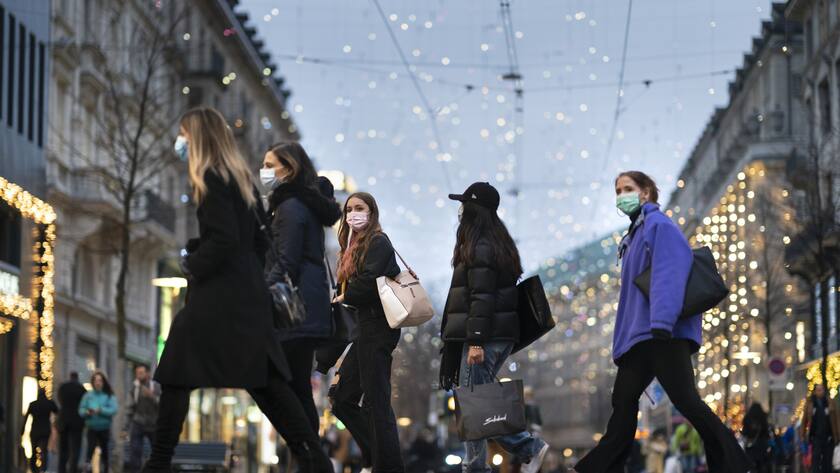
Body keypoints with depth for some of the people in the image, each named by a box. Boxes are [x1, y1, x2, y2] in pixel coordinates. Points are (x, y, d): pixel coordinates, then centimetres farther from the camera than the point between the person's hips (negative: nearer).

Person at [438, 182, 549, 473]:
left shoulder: (479, 249, -13)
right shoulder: (499, 245, 18)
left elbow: (482, 298, -19)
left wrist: (476, 341, -22)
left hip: (485, 337, -10)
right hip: (501, 335, 10)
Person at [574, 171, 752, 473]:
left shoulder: (659, 225, -6)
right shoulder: (638, 232, 23)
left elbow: (668, 274, -20)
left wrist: (661, 322, -31)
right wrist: (625, 334, 22)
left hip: (664, 332, -10)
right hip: (640, 333, 10)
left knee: (684, 399, -14)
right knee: (623, 400, 10)